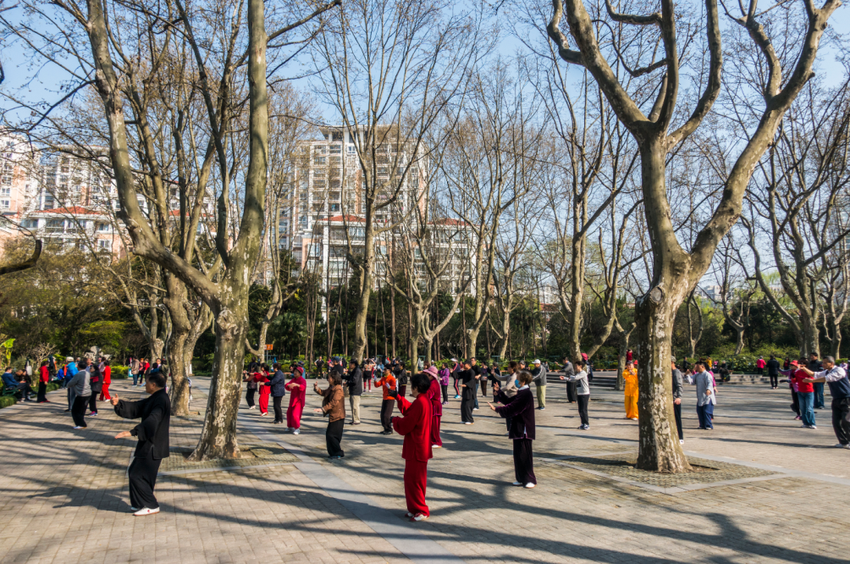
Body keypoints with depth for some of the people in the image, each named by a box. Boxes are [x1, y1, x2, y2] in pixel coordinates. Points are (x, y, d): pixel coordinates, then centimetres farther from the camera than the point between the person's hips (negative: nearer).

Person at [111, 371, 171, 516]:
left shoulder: (161, 400, -20)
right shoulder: (153, 399, 13)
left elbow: (152, 421, -33)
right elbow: (135, 408, 14)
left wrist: (132, 432, -41)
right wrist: (119, 404, -2)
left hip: (153, 447, -10)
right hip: (148, 444, 10)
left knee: (137, 475, -6)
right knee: (134, 473, 18)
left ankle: (151, 506, 4)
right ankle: (143, 503, 29)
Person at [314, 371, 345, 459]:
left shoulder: (338, 390, -19)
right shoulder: (331, 388, 12)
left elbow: (333, 402, -25)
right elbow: (323, 393, 25)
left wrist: (323, 409, -29)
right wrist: (316, 388, 6)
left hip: (337, 416, -10)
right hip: (332, 415, 10)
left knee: (331, 435, -8)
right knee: (329, 434, 11)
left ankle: (338, 453, 2)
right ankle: (333, 453, 21)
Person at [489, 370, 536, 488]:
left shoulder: (526, 394, -19)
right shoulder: (521, 393, 12)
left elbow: (512, 408, -22)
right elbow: (509, 401, 19)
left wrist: (497, 409, -18)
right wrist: (499, 392, 16)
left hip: (523, 429, -10)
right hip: (518, 428, 10)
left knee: (524, 454, -3)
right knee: (518, 454, 13)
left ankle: (531, 479, 7)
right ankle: (521, 479, 20)